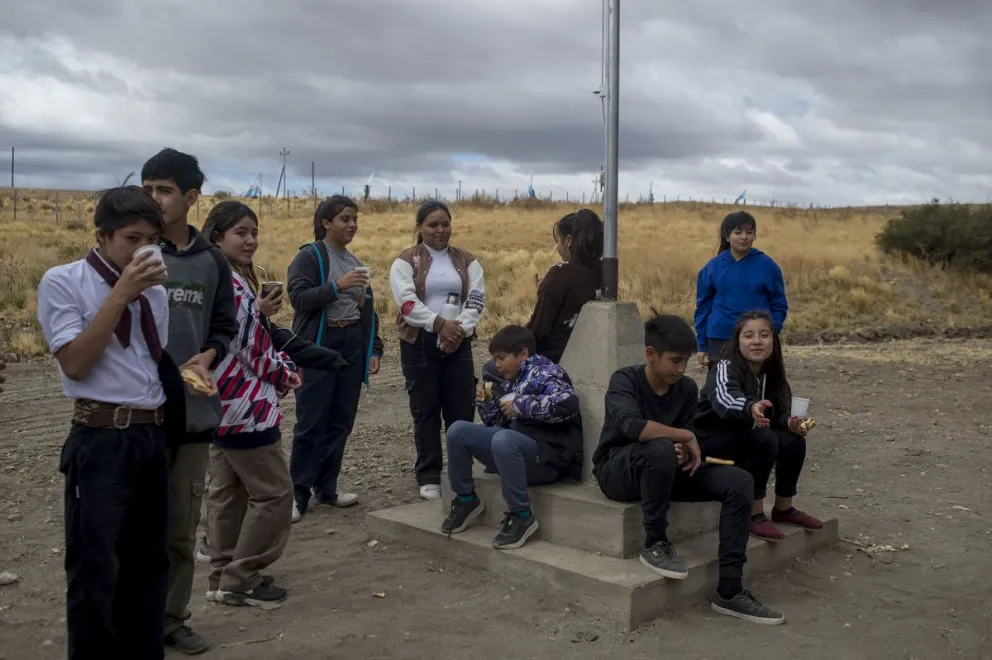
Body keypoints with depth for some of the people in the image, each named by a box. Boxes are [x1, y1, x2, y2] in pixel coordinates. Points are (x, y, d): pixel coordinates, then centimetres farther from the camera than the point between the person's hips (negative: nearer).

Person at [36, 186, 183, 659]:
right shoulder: (63, 282, -7)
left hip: (152, 437, 6)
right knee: (95, 571, 0)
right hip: (100, 441, -6)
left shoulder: (154, 291, 10)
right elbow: (75, 363, -16)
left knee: (148, 563, 16)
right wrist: (121, 294, -18)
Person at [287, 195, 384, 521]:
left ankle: (326, 488, 19)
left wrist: (374, 349, 10)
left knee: (341, 422, 8)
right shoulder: (309, 256, -3)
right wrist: (337, 286, -26)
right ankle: (298, 494, 3)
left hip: (352, 348, 6)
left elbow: (368, 310, 17)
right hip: (318, 349, -6)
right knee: (311, 424, -5)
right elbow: (298, 297, -16)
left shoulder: (356, 262, 16)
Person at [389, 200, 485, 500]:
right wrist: (439, 324, -25)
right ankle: (428, 477, 12)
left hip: (458, 343, 2)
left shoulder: (467, 261, 9)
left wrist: (459, 330, -18)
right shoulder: (406, 261, 1)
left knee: (461, 410, 2)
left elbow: (476, 300, -1)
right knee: (426, 411, 3)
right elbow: (407, 302, -13)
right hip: (419, 344, -2)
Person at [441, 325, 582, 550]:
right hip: (515, 448, 8)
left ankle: (522, 516, -24)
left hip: (547, 455, -8)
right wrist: (487, 404, 7)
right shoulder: (511, 383, 18)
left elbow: (568, 402, -26)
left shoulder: (544, 373, -5)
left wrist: (521, 405, -18)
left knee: (503, 439, -38)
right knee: (458, 430, -1)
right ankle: (466, 500, 10)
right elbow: (501, 426, 25)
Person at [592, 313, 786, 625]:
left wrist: (684, 452, -23)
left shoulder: (687, 388, 1)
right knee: (661, 449, -39)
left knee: (739, 482, -13)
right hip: (618, 470, -6)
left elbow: (686, 445, 2)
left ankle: (728, 591, -12)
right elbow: (633, 426, -36)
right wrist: (685, 437, -26)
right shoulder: (624, 380, -17)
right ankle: (655, 543, -18)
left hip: (663, 470, 6)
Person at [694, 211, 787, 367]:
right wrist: (702, 346, 3)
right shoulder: (712, 267, 0)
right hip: (720, 341, 1)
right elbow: (703, 307, 5)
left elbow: (779, 306, 4)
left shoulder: (767, 265, -1)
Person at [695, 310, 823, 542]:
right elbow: (725, 398, -46)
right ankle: (755, 515, -20)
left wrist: (790, 422, -20)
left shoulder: (771, 374, -2)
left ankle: (784, 508, 8)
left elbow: (777, 411, 4)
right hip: (710, 441, -7)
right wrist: (750, 408, -68)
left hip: (742, 439, 7)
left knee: (794, 441, -12)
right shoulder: (725, 369, -24)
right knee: (764, 439, -29)